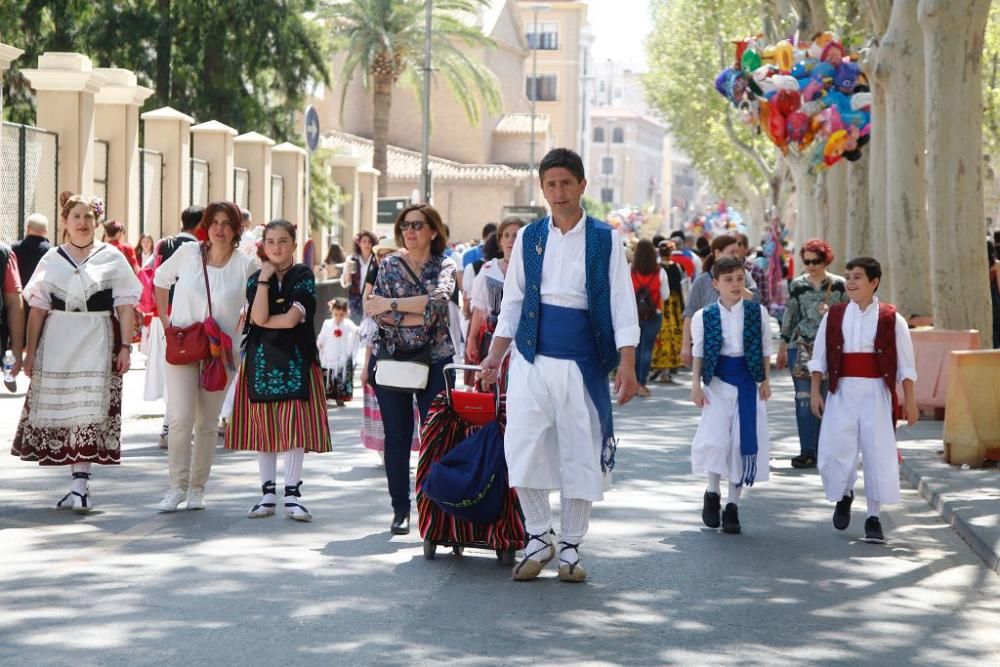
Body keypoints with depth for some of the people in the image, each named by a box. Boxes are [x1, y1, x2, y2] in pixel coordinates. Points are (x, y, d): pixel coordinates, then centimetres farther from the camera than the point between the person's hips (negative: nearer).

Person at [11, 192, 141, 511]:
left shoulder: (111, 258, 4)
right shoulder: (52, 260, 9)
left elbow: (125, 305, 2)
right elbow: (37, 307, 8)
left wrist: (125, 347, -6)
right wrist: (31, 350, 3)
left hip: (97, 344, -2)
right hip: (57, 343, 2)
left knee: (89, 410, -11)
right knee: (63, 410, 2)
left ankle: (80, 486, -13)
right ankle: (79, 483, 12)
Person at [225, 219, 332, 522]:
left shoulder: (303, 276, 1)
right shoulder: (256, 279, 7)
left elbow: (292, 319, -11)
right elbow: (259, 318, -10)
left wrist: (264, 321, -3)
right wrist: (264, 279, -10)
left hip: (295, 360, -2)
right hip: (262, 359, 2)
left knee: (295, 425, -6)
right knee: (264, 426, 3)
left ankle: (292, 495, -2)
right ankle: (268, 494, 11)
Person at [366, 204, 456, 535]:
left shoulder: (444, 267, 3)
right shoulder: (389, 265, 8)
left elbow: (438, 300, -17)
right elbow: (378, 313, -5)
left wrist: (391, 304, -15)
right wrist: (420, 317, -14)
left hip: (435, 361, -1)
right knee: (396, 436, 3)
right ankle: (400, 510, 9)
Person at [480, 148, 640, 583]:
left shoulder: (605, 240, 1)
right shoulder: (529, 238, 8)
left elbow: (622, 305, -2)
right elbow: (512, 303, 12)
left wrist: (626, 364, -11)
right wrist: (494, 358, 7)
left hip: (582, 363, -2)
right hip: (532, 359, 2)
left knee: (581, 455, 1)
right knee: (521, 449, -5)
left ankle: (571, 546, 13)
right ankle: (538, 538, 10)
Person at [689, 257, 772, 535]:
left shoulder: (757, 312, 3)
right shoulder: (704, 316, 1)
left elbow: (765, 349, 9)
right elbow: (699, 353, 6)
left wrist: (765, 381, 3)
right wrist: (696, 384, -1)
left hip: (748, 382, 1)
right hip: (717, 381, -1)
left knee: (744, 443, -1)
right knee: (716, 439, -14)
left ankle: (732, 505, 10)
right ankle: (713, 493, 10)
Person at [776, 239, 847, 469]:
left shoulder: (838, 285, 3)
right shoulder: (797, 285, 6)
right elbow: (789, 317, 12)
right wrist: (782, 348, 14)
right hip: (801, 346, 0)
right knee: (804, 399, -5)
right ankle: (807, 451, -4)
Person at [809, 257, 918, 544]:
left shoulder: (891, 319, -1)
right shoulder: (834, 316, 5)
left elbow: (905, 364, 1)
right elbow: (819, 357, 9)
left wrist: (909, 400, -1)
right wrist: (815, 391, 2)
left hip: (876, 393, -2)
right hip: (842, 391, 2)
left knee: (878, 452, -3)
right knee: (835, 449, -2)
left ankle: (873, 518, 7)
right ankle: (844, 496, 29)